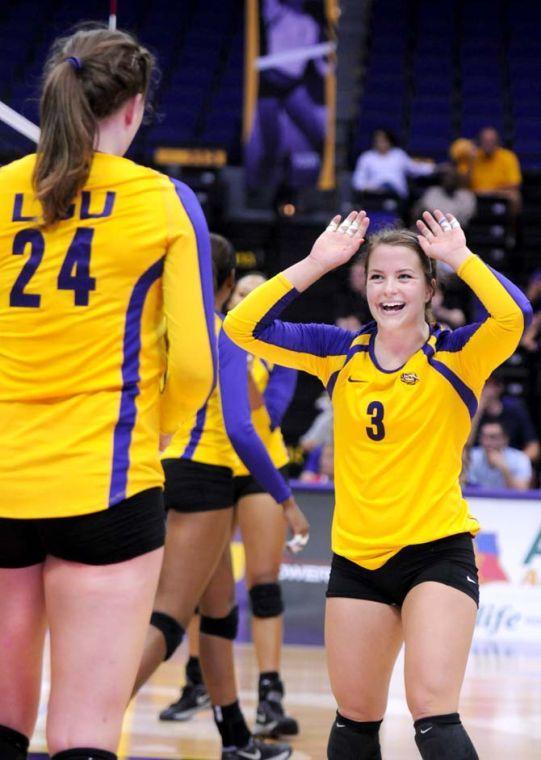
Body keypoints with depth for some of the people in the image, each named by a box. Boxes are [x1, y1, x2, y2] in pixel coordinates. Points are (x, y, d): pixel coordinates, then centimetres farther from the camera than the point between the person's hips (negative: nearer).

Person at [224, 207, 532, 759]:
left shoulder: (455, 357, -5)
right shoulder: (339, 354, 5)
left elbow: (513, 315, -25)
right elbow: (244, 327, -2)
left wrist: (459, 256, -15)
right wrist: (316, 263, -6)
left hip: (437, 551, -4)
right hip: (356, 556, 4)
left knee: (432, 709, -17)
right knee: (356, 715, 13)